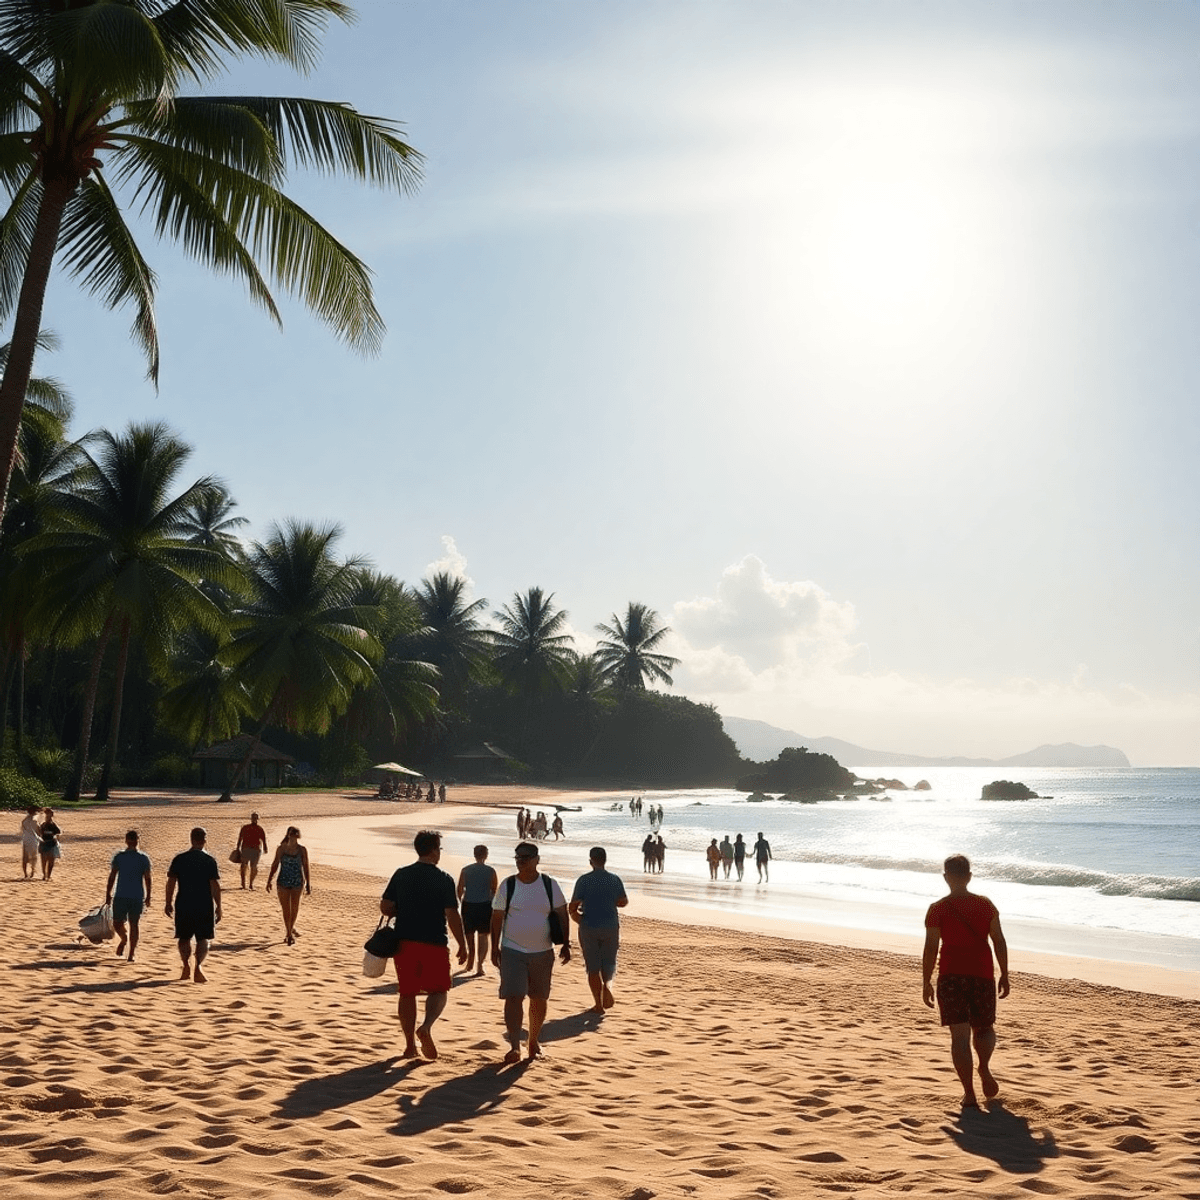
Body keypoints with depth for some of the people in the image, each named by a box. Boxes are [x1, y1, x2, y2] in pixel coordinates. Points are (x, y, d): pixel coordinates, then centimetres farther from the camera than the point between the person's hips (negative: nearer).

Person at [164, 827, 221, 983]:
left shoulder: (179, 859, 1)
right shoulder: (209, 860, -6)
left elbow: (171, 881, 2)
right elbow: (215, 885, -8)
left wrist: (168, 903, 11)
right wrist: (218, 907, -2)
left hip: (183, 906, 2)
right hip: (204, 906, -2)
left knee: (184, 938, 16)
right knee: (203, 938, 5)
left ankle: (186, 965, 6)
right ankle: (198, 966, -12)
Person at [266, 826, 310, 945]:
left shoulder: (302, 850, -1)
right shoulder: (281, 849, -1)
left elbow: (305, 867, 3)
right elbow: (275, 865, 7)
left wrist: (308, 884, 3)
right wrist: (269, 880, 6)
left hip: (297, 882, 0)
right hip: (283, 882, 0)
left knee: (295, 908, 5)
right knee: (286, 909, 0)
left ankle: (290, 929, 28)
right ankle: (289, 932, 12)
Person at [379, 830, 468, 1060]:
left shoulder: (400, 875, 2)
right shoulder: (443, 879, -8)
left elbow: (385, 907, 3)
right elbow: (452, 915, -10)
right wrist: (462, 945, -2)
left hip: (404, 941, 3)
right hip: (434, 943, -3)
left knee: (407, 993, 12)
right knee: (438, 991, 9)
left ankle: (410, 1046, 15)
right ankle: (426, 1027, -17)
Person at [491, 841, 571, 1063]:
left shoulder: (550, 885, 0)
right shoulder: (508, 886, -2)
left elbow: (562, 915, 5)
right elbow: (497, 918, 2)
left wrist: (565, 945, 0)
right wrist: (495, 947, -1)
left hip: (543, 952, 2)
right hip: (512, 951, -2)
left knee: (539, 999, 11)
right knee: (513, 997, -11)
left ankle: (534, 1042, 28)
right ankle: (514, 1046, -8)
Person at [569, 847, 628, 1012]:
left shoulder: (584, 880, -10)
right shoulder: (615, 880, -2)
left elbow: (572, 907, -9)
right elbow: (623, 902, 12)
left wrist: (579, 918, 11)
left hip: (589, 929, -2)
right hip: (611, 927, 2)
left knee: (593, 967, 10)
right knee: (609, 963, 17)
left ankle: (599, 1004, 11)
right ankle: (607, 986, -12)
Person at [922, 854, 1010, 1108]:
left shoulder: (937, 909, -4)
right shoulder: (986, 905, 3)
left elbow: (931, 948, -7)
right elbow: (999, 941, 2)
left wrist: (926, 982, 1)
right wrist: (1004, 975, 11)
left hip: (951, 976, -2)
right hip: (982, 975, 2)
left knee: (960, 1035, 2)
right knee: (984, 1028, 22)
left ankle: (969, 1094, -1)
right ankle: (984, 1068, -2)